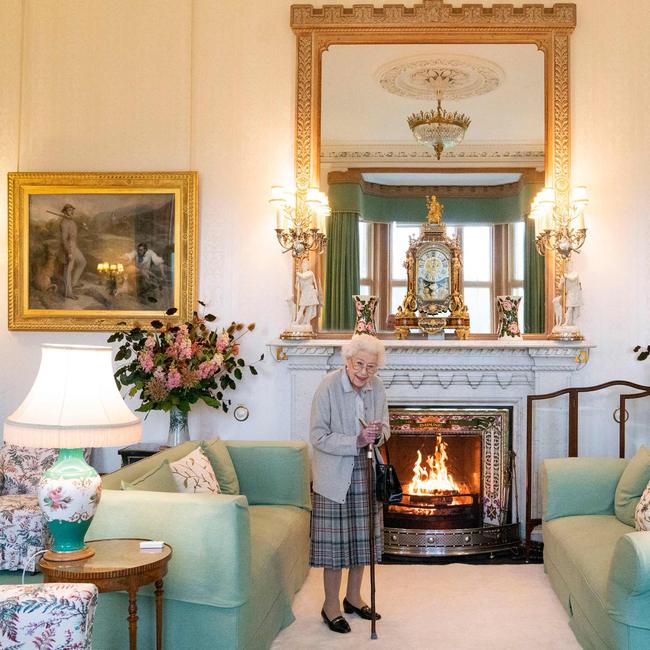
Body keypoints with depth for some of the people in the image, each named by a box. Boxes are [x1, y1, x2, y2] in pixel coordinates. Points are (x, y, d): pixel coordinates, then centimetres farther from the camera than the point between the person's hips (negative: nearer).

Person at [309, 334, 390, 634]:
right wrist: (356, 442, -26)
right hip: (334, 476, -5)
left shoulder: (376, 388, -1)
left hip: (365, 474, 5)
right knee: (335, 540, 0)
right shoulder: (328, 387, -17)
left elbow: (385, 428, 10)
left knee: (361, 538, 14)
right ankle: (331, 604, 16)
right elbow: (318, 437, -17)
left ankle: (353, 597, 31)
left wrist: (378, 434, -14)